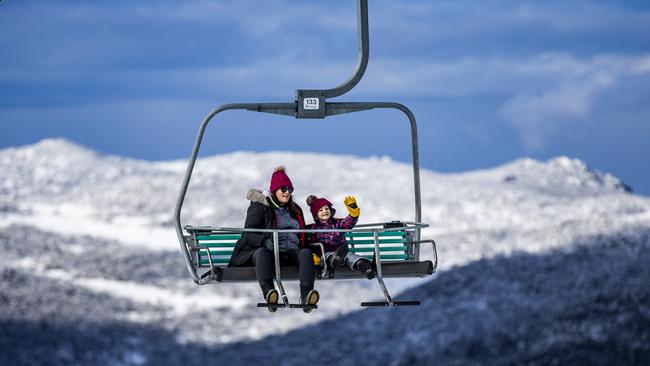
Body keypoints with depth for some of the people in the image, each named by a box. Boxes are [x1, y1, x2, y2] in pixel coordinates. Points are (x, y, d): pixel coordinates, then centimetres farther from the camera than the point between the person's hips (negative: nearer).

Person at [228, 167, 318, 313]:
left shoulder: (295, 210, 25)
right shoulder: (259, 207, 8)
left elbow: (302, 235, 34)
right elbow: (249, 234, -4)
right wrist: (265, 241, -24)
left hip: (291, 253, 4)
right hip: (267, 251, -4)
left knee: (306, 253, -29)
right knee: (262, 252, -39)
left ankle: (306, 294, -54)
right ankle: (268, 293, -65)